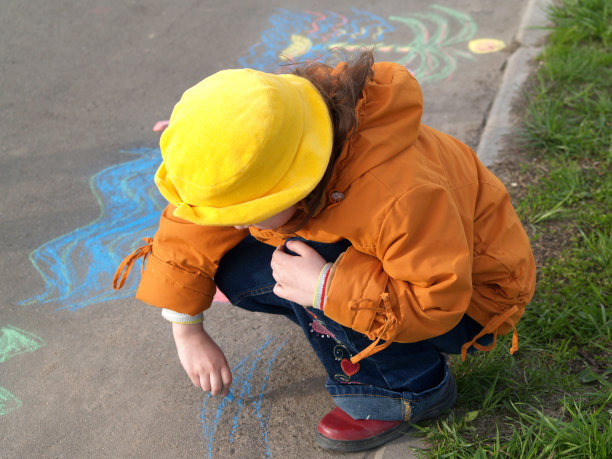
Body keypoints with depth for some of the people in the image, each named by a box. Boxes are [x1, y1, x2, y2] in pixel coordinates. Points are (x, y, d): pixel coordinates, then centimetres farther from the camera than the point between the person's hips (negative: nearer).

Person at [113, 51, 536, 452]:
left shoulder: (399, 196, -41)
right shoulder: (255, 167, -20)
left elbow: (440, 300, -33)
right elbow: (192, 222, -7)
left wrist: (324, 286, -38)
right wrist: (188, 332, -5)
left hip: (468, 298, -6)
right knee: (235, 270, -7)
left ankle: (416, 389, -12)